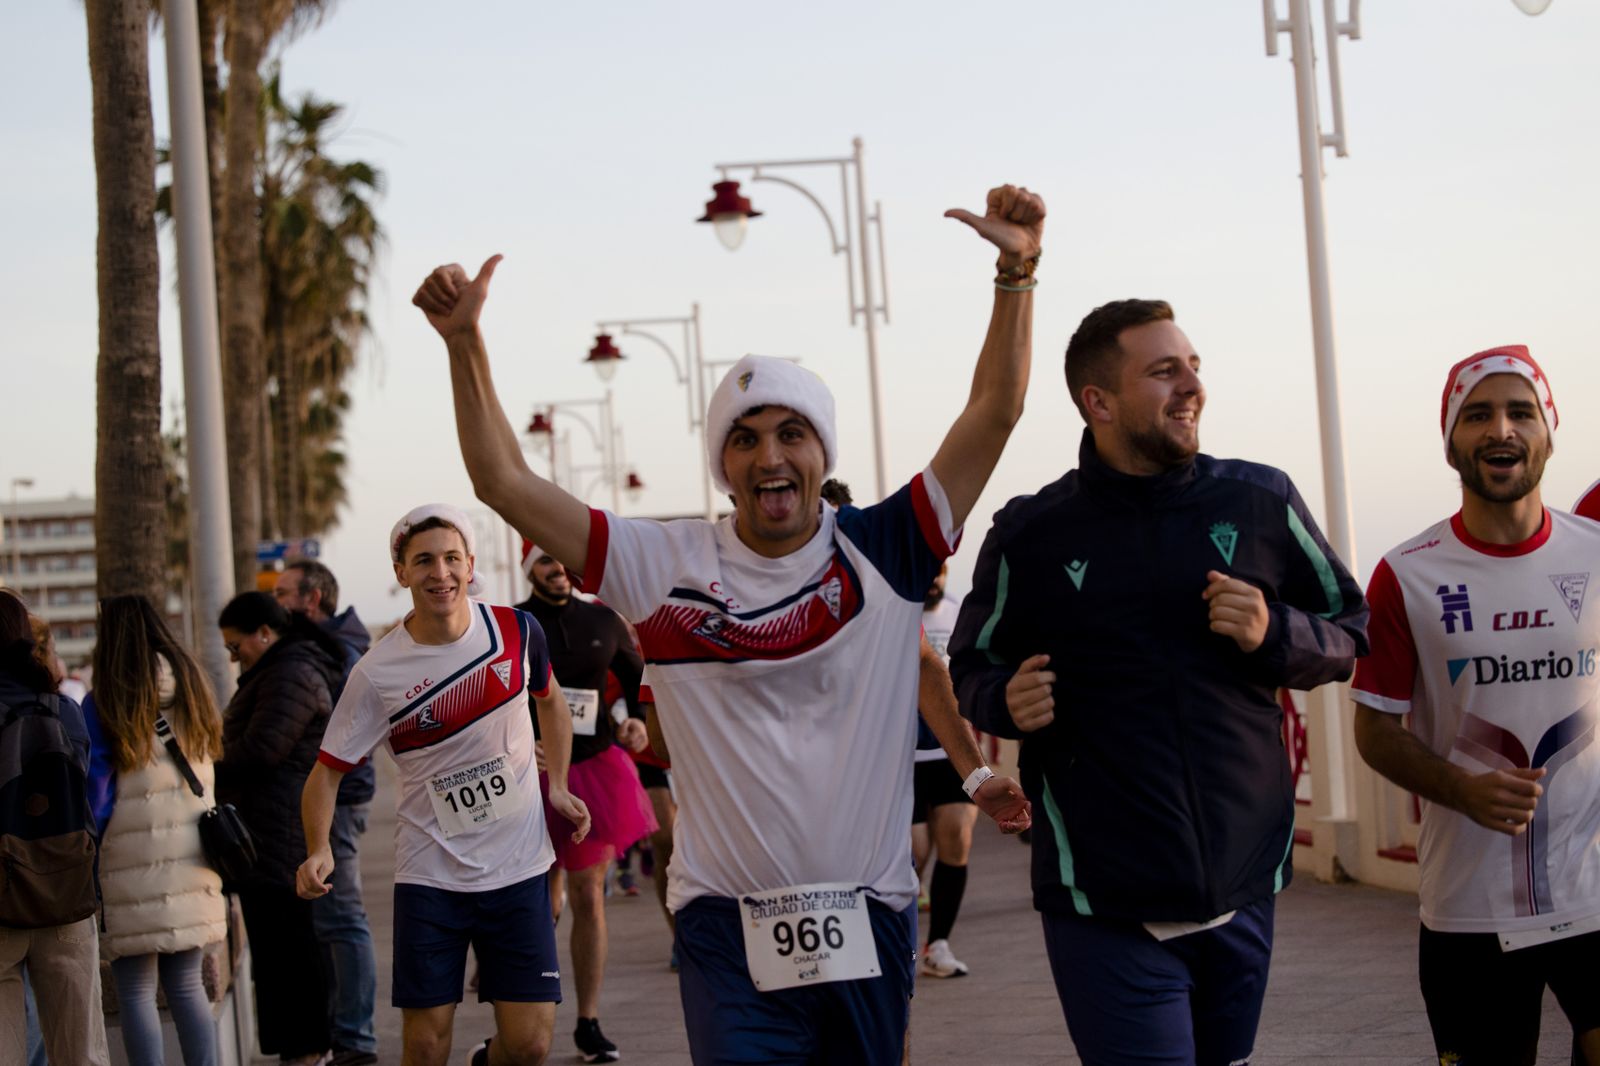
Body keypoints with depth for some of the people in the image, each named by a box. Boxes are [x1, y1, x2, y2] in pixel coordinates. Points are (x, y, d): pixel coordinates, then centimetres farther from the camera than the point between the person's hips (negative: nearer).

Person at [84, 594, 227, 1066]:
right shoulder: (191, 689, 7)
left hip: (133, 867, -5)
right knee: (186, 983, 13)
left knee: (135, 991, 2)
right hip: (190, 859, 5)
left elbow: (95, 795, -6)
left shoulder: (103, 704, -8)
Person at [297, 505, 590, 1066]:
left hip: (518, 869, 1)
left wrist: (557, 785, 9)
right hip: (429, 874, -1)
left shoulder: (517, 630, -3)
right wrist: (319, 849, -21)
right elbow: (328, 769, -5)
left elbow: (551, 701, 18)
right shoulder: (377, 672, -10)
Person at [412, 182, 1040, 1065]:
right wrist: (464, 342, -10)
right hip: (730, 934, -2)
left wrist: (1017, 274, -14)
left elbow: (993, 411, -4)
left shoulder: (880, 553, 0)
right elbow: (504, 483, -2)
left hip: (870, 924, 2)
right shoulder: (668, 566, -1)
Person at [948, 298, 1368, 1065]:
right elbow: (974, 668, 12)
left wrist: (1273, 635, -9)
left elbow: (1348, 635, 12)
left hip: (1245, 887, 3)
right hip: (1106, 906, -3)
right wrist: (1006, 701, -10)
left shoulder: (1262, 502, 3)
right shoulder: (1030, 535, -1)